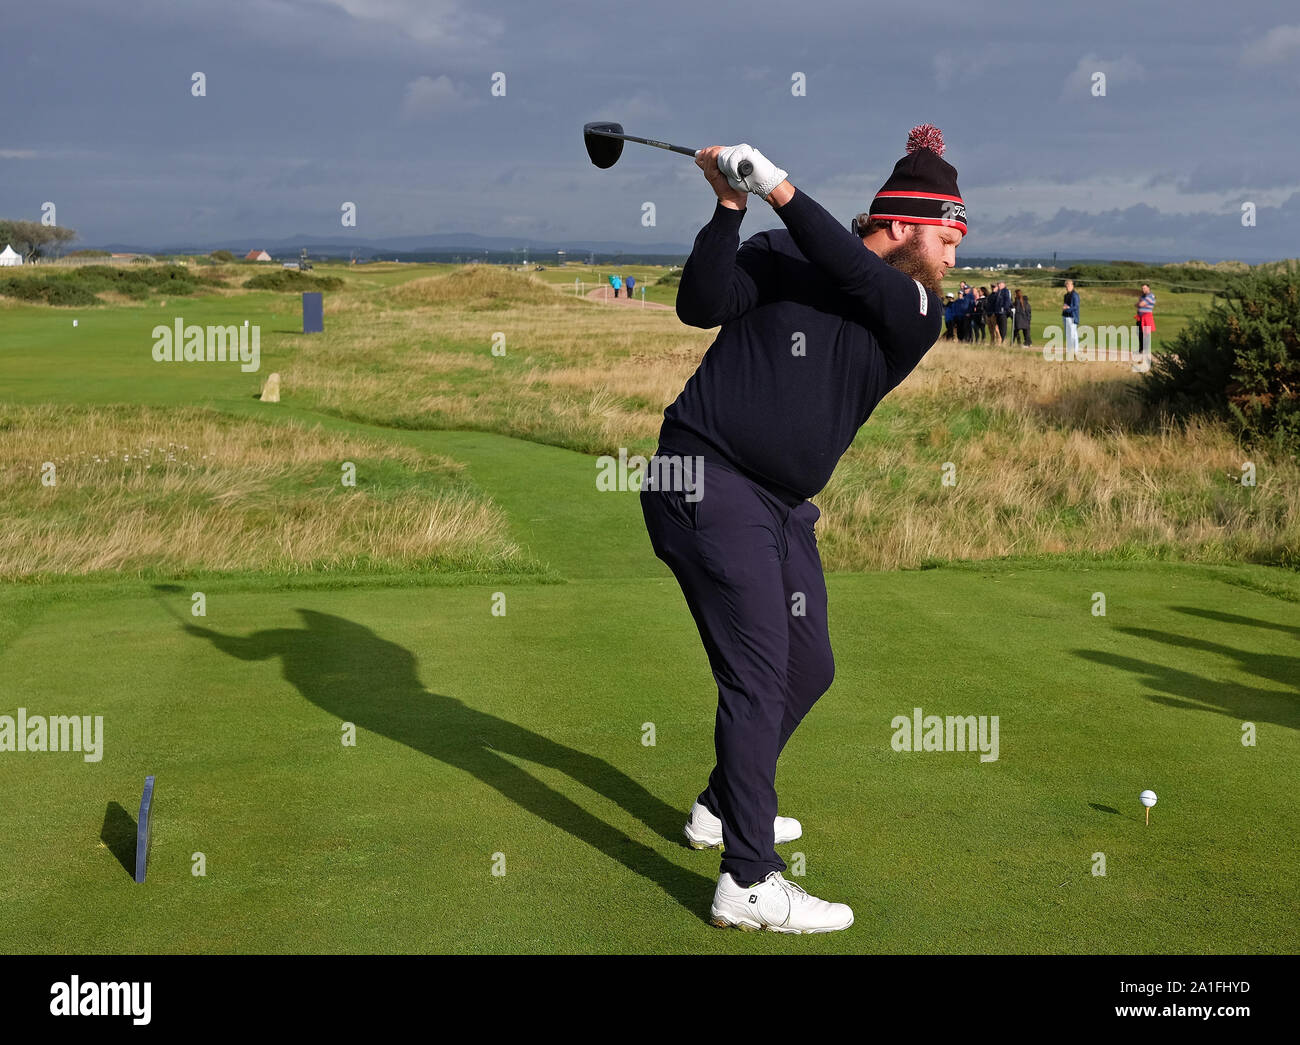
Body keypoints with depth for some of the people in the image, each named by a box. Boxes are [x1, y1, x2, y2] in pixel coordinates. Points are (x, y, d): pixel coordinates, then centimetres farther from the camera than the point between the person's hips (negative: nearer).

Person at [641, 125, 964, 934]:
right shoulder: (782, 259, -4)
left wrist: (780, 190, -23)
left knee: (808, 669, 16)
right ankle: (748, 884, -13)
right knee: (759, 670, -14)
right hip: (708, 481, -7)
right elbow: (701, 304, -14)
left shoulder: (916, 316, 4)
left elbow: (857, 275, -15)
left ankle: (723, 808, 39)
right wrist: (730, 208, -24)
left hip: (786, 505, 7)